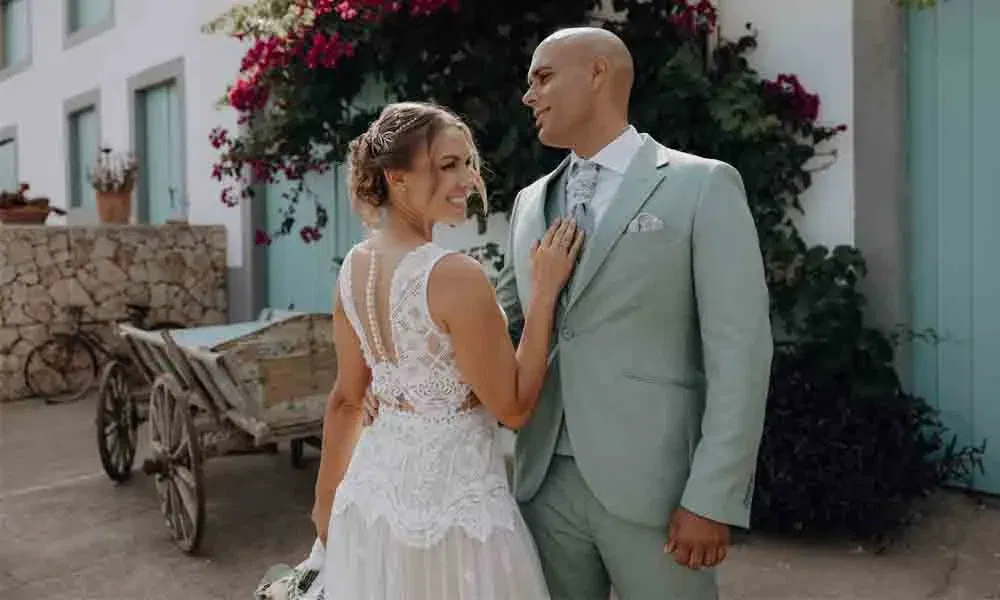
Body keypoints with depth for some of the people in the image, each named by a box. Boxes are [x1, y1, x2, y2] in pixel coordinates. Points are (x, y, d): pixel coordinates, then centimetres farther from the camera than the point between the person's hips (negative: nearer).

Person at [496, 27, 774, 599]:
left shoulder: (703, 185, -4)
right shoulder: (530, 201, 12)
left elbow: (739, 351, -9)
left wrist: (712, 499, -13)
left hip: (651, 486, -4)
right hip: (544, 482, 5)